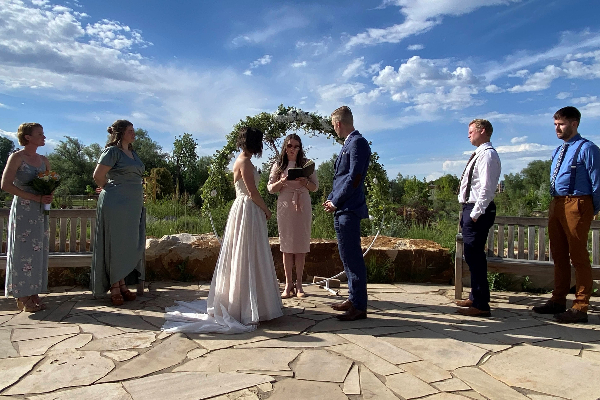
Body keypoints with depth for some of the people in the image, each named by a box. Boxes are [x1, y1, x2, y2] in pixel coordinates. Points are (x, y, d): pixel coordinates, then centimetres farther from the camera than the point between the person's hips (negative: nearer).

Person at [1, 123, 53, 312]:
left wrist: (49, 196, -2)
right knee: (23, 251, -2)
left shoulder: (44, 160, 12)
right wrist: (35, 197, -18)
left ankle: (34, 294, 14)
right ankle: (23, 298, 5)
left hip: (40, 211, 6)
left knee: (39, 252, 6)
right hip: (23, 211, -6)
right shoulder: (16, 157, -5)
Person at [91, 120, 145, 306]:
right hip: (115, 205, -7)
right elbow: (98, 176, -11)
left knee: (129, 245, 9)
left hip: (132, 206, 8)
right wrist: (111, 191, 3)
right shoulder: (112, 151, -8)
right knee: (115, 245, -1)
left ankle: (122, 284, 18)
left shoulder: (132, 152, 16)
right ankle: (114, 288, 8)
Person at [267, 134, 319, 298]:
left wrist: (305, 182, -12)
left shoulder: (306, 163, 7)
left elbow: (315, 187, 8)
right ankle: (288, 284, 8)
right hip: (285, 206, 0)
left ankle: (298, 284, 8)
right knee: (286, 246, 1)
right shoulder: (278, 165, 7)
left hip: (302, 206, 0)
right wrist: (282, 181, -12)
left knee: (301, 246, 1)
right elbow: (270, 188, 7)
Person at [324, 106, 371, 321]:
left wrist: (335, 202, -12)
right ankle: (353, 298, 26)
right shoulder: (348, 143, 18)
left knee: (352, 257, -6)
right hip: (341, 209, 10)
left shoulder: (357, 142, -12)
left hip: (349, 209, -10)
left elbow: (354, 178, -19)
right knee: (348, 256, 15)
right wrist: (331, 199, 8)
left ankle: (359, 307, 3)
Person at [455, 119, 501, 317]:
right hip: (471, 209, 11)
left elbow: (487, 187, -21)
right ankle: (475, 297, 31)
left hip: (478, 211, -11)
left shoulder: (487, 154, -12)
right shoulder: (479, 154, 19)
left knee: (474, 256, -8)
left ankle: (481, 305, 0)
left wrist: (476, 213, -22)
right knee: (473, 255, 18)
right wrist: (469, 213, 15)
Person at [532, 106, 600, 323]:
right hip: (556, 205, 9)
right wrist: (555, 204, 17)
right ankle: (558, 300, 26)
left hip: (576, 205, -8)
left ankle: (580, 307, 6)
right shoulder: (559, 150, 17)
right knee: (559, 255, 14)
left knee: (578, 256, -2)